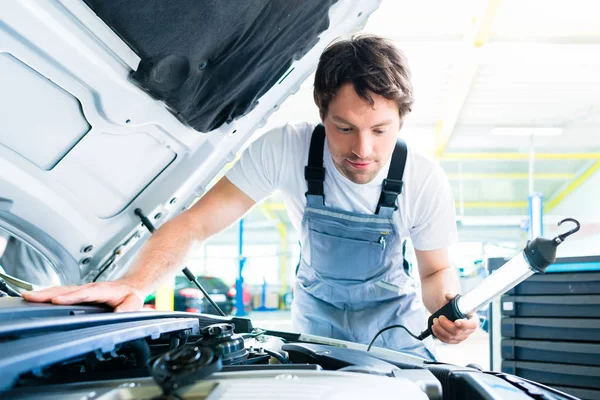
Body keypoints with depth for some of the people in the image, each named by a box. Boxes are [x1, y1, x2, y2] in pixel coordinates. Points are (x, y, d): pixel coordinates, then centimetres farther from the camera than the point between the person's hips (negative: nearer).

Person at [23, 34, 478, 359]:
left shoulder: (425, 180, -23)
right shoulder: (285, 149, -28)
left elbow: (437, 271, -9)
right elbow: (195, 223, -30)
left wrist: (446, 304, -34)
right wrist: (134, 284, -49)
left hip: (393, 322, 1)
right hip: (317, 316, 0)